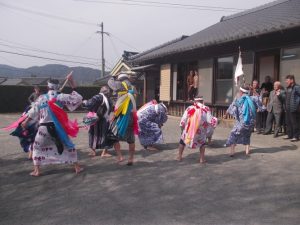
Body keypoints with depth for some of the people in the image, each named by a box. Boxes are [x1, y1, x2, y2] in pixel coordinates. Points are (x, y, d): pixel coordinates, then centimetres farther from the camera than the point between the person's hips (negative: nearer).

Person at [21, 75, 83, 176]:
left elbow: (33, 112, 8)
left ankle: (37, 170, 14)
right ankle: (77, 167, 16)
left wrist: (25, 122, 22)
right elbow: (77, 98, -1)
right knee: (69, 146, 16)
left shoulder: (41, 98, 0)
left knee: (37, 147, 20)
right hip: (58, 127, 0)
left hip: (44, 127, 0)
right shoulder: (61, 97, -5)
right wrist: (72, 84, 1)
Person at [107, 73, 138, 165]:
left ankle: (120, 157, 0)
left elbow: (110, 82, 11)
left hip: (121, 116, -5)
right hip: (131, 116, 5)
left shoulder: (122, 85, -2)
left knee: (114, 137, 8)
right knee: (131, 140, 13)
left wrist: (114, 78, 29)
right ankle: (131, 159, 19)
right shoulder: (133, 88, 12)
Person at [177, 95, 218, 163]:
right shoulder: (206, 109, -4)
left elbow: (183, 121, 2)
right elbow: (210, 121, -7)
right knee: (203, 143, 28)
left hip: (188, 132, 0)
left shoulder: (189, 108, 0)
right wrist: (215, 120, 14)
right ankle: (202, 158, 21)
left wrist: (182, 128, 20)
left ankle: (179, 157, 28)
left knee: (182, 141, 26)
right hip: (200, 133, 0)